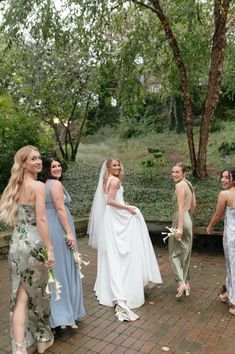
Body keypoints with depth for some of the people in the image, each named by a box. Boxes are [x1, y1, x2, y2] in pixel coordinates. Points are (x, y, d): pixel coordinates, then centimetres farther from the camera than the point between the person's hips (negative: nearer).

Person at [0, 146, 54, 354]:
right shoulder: (38, 186, -13)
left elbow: (17, 216, 14)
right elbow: (41, 220, -18)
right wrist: (50, 249, -15)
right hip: (34, 244, -6)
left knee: (21, 297, 8)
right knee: (38, 292, 13)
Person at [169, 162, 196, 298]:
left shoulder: (180, 185, -14)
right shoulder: (189, 184, 11)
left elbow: (181, 207, -20)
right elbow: (194, 205, 16)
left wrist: (179, 227, -23)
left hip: (181, 220, -8)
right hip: (189, 221, 8)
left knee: (175, 253, 2)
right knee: (185, 253, 16)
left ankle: (182, 282, -8)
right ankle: (186, 283, 25)